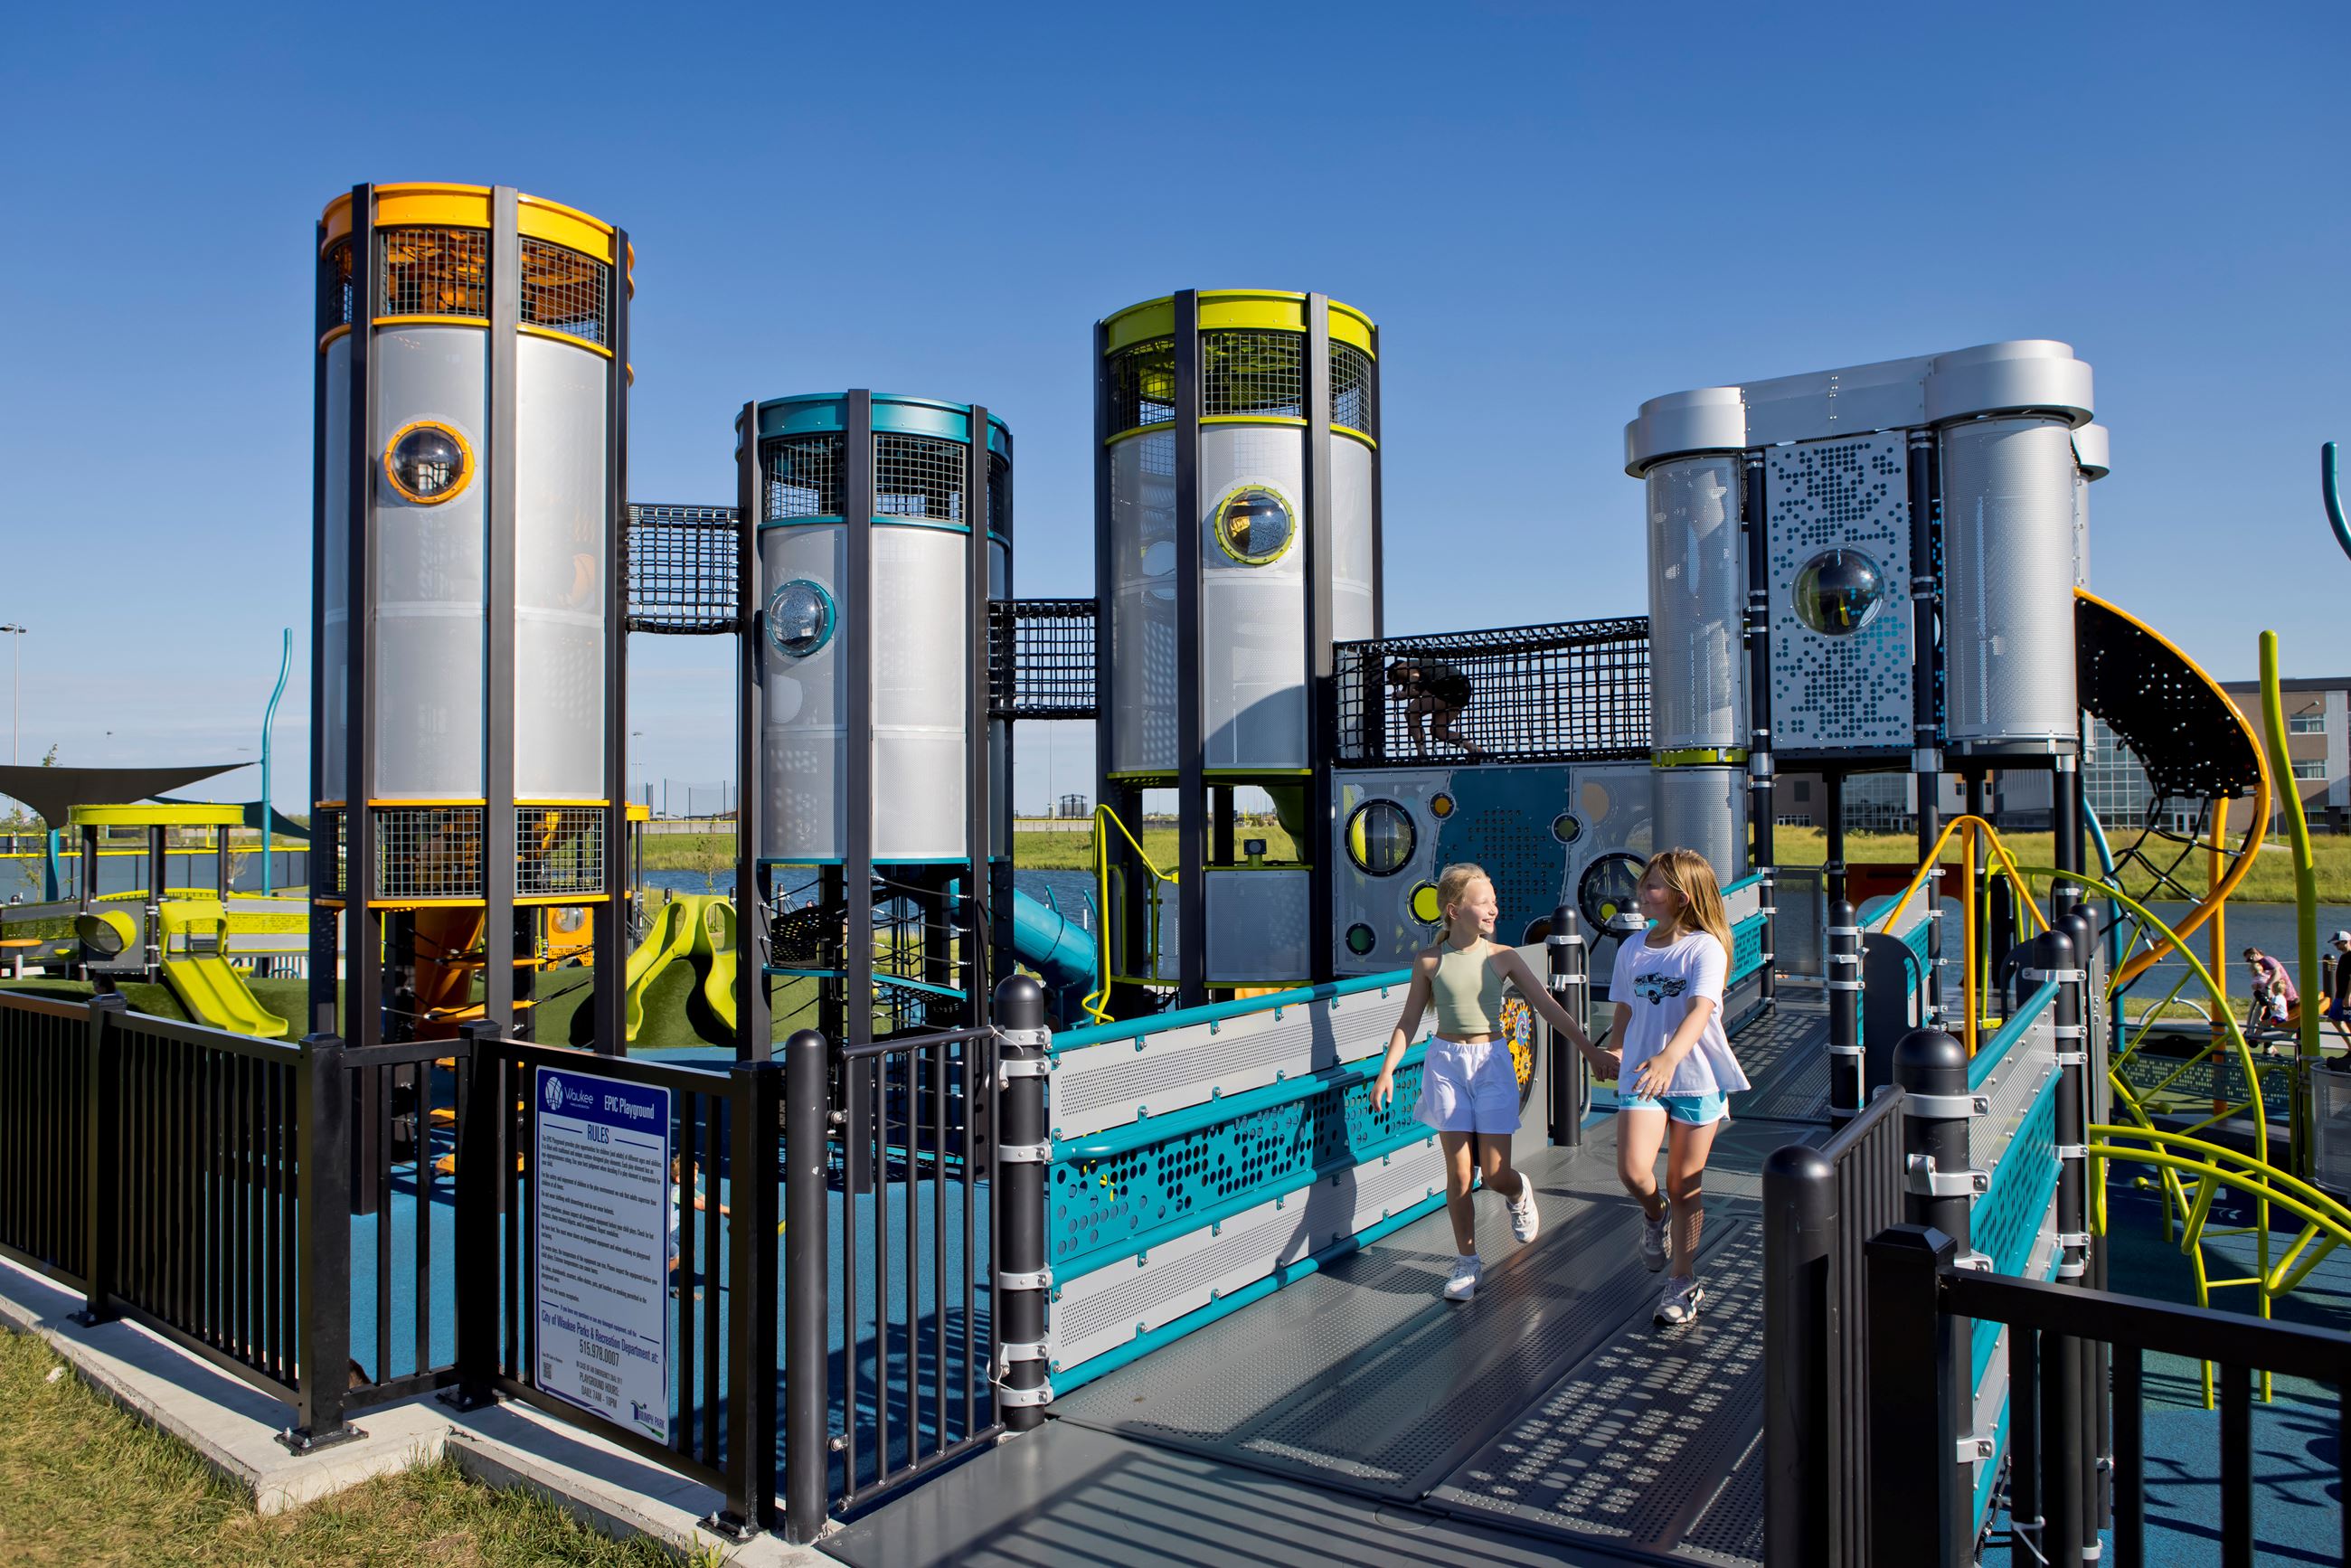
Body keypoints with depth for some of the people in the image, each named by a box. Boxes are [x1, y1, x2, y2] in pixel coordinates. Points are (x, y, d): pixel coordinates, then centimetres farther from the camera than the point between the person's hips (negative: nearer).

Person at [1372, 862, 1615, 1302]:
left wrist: (1590, 1051, -1)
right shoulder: (1429, 962, -2)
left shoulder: (1502, 958, -3)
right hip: (1446, 1063, 0)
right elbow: (1409, 1022, 6)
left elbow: (1548, 1007, 1)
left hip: (1491, 1062, 0)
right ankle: (1466, 1261, 18)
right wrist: (1386, 1071, 1)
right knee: (1459, 1173, 1)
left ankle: (1519, 1192, 35)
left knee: (1495, 1174, -2)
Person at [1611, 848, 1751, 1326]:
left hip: (1696, 1077, -3)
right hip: (1641, 1076, 3)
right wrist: (1613, 1058, 21)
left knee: (1685, 1187, 6)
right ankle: (1655, 1214, 19)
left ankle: (1684, 1283, 26)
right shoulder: (1631, 950, 6)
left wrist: (1668, 1058, -40)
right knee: (1632, 1170, -17)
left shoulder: (1705, 948, -10)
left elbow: (1700, 1011, -25)